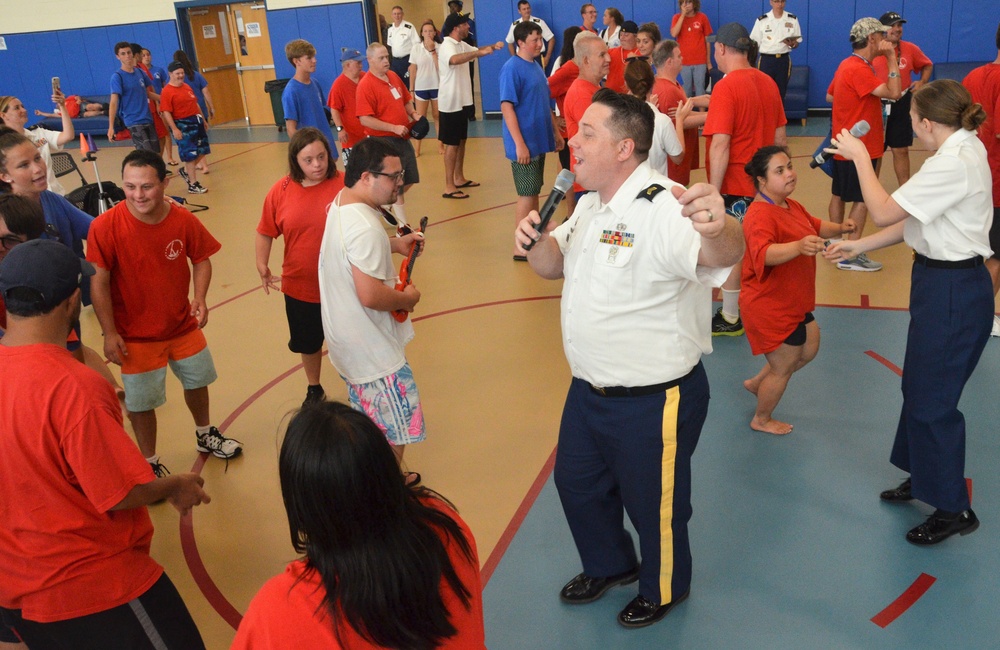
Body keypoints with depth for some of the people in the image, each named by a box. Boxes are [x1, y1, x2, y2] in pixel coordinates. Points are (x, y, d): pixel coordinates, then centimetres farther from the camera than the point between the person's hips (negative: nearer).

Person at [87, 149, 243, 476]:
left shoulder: (183, 219, -14)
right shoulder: (105, 226, -22)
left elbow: (201, 259, -1)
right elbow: (99, 283, -18)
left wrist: (200, 298, -17)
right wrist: (109, 333, -18)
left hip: (184, 325, 4)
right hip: (135, 335, -4)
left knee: (197, 380, 24)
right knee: (141, 402, 8)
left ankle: (206, 435, 53)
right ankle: (150, 463, 33)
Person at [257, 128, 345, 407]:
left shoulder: (344, 186, -14)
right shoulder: (281, 191, -6)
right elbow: (266, 232, 2)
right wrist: (262, 265, -8)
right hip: (299, 288, 3)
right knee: (308, 343, 23)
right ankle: (314, 389, 49)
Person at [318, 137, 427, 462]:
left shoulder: (341, 204, 3)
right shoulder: (365, 228, -29)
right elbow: (371, 296, -32)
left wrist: (394, 244, 9)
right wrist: (407, 299, -14)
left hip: (347, 343, 11)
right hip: (373, 351, -11)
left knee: (370, 422, 26)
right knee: (395, 434, 5)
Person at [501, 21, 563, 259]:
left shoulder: (536, 67, 12)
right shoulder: (512, 68, -13)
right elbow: (507, 107, -18)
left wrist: (555, 132, 18)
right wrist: (519, 143, -22)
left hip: (539, 141, 8)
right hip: (525, 145, -8)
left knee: (534, 192, 15)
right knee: (527, 194, -3)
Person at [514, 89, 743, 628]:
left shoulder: (663, 209, -27)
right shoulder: (591, 204, 5)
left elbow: (722, 256, -45)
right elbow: (554, 264, 14)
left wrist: (718, 229, -69)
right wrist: (534, 240, -9)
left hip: (653, 400, -9)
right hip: (589, 389, 9)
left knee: (653, 503, 15)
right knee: (576, 482, 26)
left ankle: (663, 589, 46)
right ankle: (609, 564, 55)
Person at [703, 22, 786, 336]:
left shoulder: (726, 87, -16)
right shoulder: (768, 83, 7)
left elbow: (720, 146, -22)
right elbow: (780, 137, 14)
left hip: (735, 184, -7)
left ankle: (730, 319, 13)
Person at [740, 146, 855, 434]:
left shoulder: (791, 206, 6)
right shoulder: (760, 215, -28)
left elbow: (814, 226, 24)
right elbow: (764, 253, -46)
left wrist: (839, 228, 5)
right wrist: (799, 246, -62)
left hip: (793, 303, 10)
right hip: (770, 309, -10)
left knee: (809, 349, 24)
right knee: (782, 369, 7)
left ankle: (756, 383, 40)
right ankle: (761, 420, 31)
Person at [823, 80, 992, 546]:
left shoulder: (954, 165, -24)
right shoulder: (963, 151, 8)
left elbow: (883, 212, -21)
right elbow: (912, 222, 9)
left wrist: (860, 157, -10)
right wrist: (858, 246, 8)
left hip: (951, 292, -10)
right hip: (945, 283, 10)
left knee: (931, 401, 2)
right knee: (919, 387, 21)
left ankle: (953, 509, 17)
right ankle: (923, 477, 39)